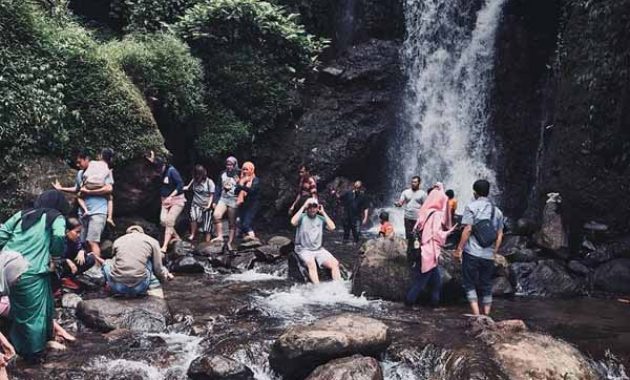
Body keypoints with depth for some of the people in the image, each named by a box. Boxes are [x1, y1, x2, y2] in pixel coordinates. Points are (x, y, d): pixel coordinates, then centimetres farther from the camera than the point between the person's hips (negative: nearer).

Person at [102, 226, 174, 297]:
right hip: (139, 287, -2)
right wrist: (166, 275, 34)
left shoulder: (117, 241, 19)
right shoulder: (152, 241, 12)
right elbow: (158, 269, 11)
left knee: (106, 264, 32)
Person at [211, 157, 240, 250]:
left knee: (232, 223, 1)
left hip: (233, 200, -3)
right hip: (223, 198, 3)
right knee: (216, 215, -21)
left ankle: (230, 243, 7)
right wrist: (215, 201, 11)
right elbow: (218, 188, 15)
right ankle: (220, 236, -14)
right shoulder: (222, 174, 10)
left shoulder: (238, 175, -2)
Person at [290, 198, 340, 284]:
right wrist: (303, 207, -14)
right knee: (311, 264, -34)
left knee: (335, 263, -18)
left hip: (319, 249, 4)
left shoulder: (321, 218, 10)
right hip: (304, 250, -4)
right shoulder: (302, 217, 0)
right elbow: (293, 222, -22)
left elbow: (332, 227, -6)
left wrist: (323, 212, -3)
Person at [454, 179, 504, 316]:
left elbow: (467, 230, -11)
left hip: (472, 253, -4)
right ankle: (486, 316, 14)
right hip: (489, 255, 5)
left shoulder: (472, 207, -4)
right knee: (486, 286, 13)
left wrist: (459, 249, -7)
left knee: (470, 284, 3)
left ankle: (476, 314, -9)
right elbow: (500, 235, 11)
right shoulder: (497, 210, 12)